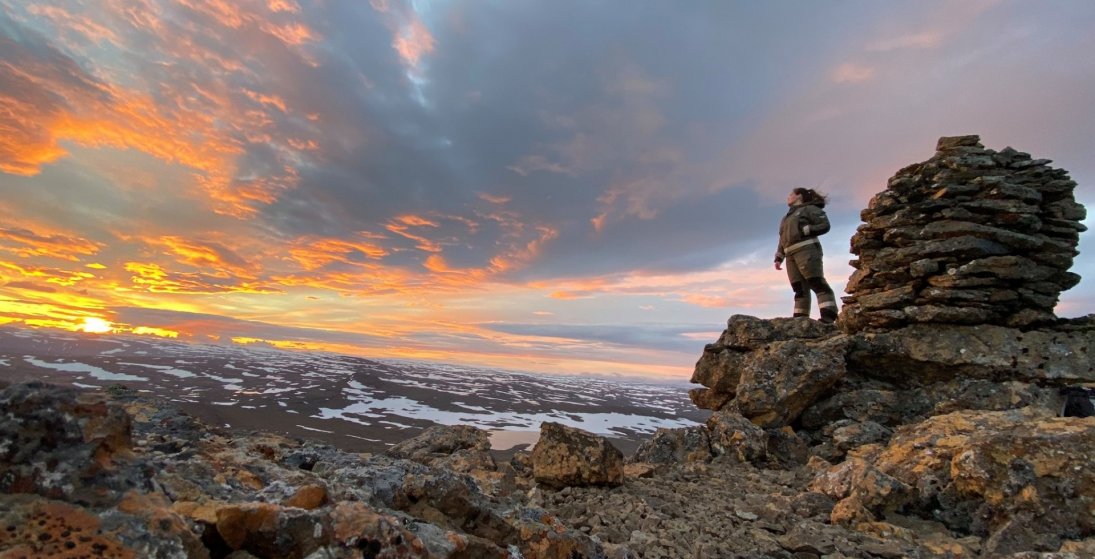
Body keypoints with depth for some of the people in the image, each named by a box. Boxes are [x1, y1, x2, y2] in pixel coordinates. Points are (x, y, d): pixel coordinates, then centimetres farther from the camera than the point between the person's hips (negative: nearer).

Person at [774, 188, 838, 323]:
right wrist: (779, 258, 14)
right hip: (791, 255, 7)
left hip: (807, 250, -7)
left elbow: (824, 225, -5)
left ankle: (828, 318, -23)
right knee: (799, 289, 0)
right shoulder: (787, 217, 28)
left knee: (817, 283, -16)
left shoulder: (809, 209, 8)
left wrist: (804, 230, -11)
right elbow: (782, 240, 23)